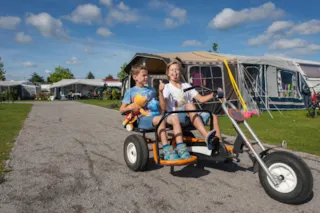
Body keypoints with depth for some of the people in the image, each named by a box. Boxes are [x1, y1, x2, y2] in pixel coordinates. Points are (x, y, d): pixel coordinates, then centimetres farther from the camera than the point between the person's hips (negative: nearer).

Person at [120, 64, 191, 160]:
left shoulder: (151, 90, 25)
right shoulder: (130, 91, 11)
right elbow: (121, 110, 10)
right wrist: (131, 107, -11)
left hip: (154, 115, 5)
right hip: (142, 118, -5)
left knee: (174, 118, -24)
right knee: (161, 119, -37)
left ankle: (180, 148, -26)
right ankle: (167, 151, -39)